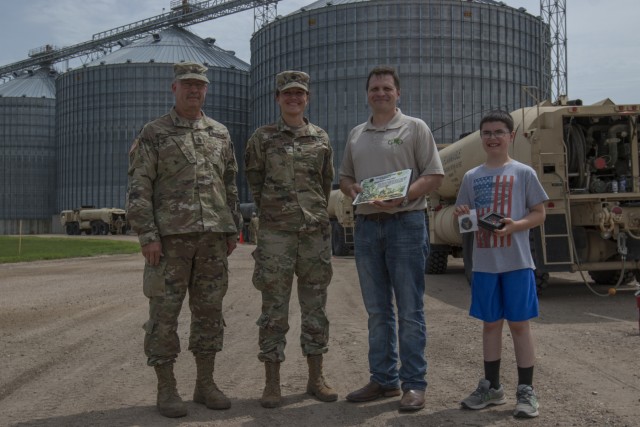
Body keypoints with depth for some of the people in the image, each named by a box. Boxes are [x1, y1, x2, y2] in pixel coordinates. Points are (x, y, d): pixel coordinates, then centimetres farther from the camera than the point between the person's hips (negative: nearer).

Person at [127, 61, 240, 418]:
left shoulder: (220, 134, 13)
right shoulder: (153, 134, 1)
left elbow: (230, 186, 16)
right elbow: (139, 188, -5)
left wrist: (233, 230, 11)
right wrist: (147, 235, -12)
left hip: (213, 237, 4)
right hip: (170, 237, -4)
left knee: (209, 310, 8)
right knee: (165, 312, 0)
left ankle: (206, 383, 19)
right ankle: (166, 389, 10)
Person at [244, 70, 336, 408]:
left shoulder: (321, 139, 10)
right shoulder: (262, 138, 4)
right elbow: (254, 180, 9)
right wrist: (272, 210, 9)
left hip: (316, 232, 2)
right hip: (275, 233, -2)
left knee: (315, 307, 7)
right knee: (274, 308, 0)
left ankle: (316, 378, 17)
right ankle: (272, 383, 8)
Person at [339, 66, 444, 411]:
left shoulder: (415, 128, 1)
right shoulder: (356, 135, 17)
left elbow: (434, 175, -4)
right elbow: (344, 176, 21)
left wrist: (402, 196, -19)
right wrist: (353, 189, -2)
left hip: (405, 223, -5)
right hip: (366, 224, 5)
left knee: (409, 309, -2)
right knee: (377, 310, 11)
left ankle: (413, 383, 6)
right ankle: (384, 379, 21)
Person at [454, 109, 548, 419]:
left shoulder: (523, 173, 0)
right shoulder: (472, 177, 9)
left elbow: (539, 214, 0)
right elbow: (464, 217, 15)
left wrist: (516, 225, -18)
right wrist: (461, 216, -8)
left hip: (516, 262, -3)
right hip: (484, 263, 3)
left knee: (519, 324, 1)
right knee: (490, 323, 11)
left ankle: (526, 391, 11)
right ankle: (491, 387, 23)